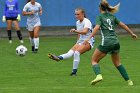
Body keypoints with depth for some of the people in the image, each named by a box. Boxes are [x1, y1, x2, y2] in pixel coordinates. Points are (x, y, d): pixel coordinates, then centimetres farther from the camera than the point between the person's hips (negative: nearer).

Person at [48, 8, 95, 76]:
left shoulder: (86, 22, -13)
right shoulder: (77, 22, 13)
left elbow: (85, 32, -33)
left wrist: (75, 31, -47)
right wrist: (78, 42, 18)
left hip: (88, 42, -7)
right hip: (81, 41, 7)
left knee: (77, 52, -30)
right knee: (70, 52, -21)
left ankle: (74, 71, -26)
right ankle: (59, 58, -47)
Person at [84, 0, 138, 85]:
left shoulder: (100, 17, 1)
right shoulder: (112, 16, 16)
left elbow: (97, 28, -15)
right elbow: (123, 25, 22)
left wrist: (89, 38, -23)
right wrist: (132, 33, 34)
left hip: (106, 42, -5)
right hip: (116, 42, 5)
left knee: (94, 60, 7)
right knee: (117, 63, 21)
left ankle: (99, 75, -19)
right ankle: (129, 80, 13)